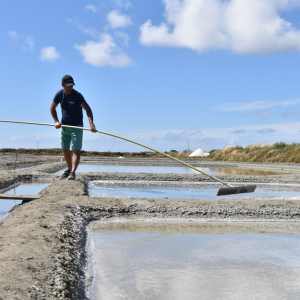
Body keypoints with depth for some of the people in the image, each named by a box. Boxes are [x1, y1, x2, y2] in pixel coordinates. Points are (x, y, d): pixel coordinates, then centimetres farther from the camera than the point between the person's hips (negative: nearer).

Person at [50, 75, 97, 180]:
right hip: (64, 125, 5)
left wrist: (91, 123, -36)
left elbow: (87, 109, -22)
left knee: (76, 150, -13)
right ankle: (69, 168, 31)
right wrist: (56, 121, -2)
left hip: (77, 126, -5)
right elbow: (52, 108, 11)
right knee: (65, 149, 13)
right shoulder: (59, 95, -4)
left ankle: (73, 172, -17)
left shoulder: (77, 95, -17)